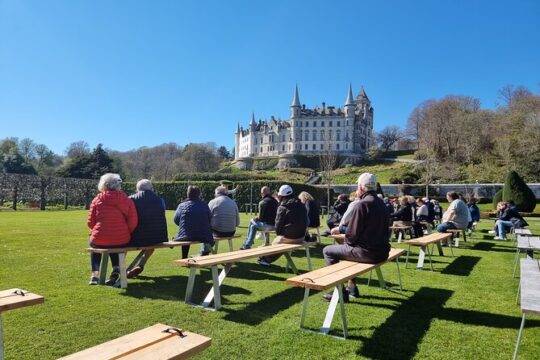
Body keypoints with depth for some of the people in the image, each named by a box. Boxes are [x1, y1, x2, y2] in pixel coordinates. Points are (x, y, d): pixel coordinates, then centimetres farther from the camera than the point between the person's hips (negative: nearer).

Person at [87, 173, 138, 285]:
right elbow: (133, 222, -6)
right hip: (122, 241, 1)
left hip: (100, 240, 0)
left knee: (93, 242, 35)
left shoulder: (97, 200, 0)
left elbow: (90, 223, 3)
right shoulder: (127, 200, -1)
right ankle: (116, 269, 17)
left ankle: (95, 275, 29)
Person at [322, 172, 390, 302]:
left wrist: (347, 241, 4)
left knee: (328, 251, 6)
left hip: (367, 252, -9)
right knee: (348, 247, 32)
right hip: (382, 252, 9)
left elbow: (353, 233, -18)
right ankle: (351, 287, 33)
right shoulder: (381, 203, 11)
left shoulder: (361, 204, -16)